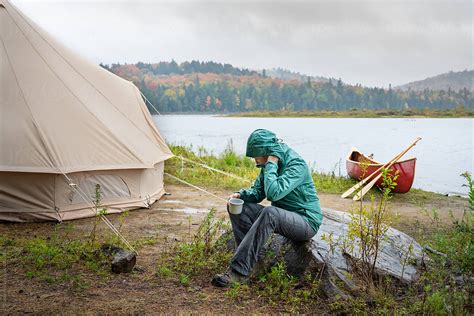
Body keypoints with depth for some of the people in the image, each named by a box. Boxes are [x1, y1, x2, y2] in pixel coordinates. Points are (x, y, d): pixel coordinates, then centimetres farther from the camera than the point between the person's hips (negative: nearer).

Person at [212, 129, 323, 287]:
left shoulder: (296, 164, -20)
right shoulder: (269, 164, 4)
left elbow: (274, 192, -34)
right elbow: (257, 192, 11)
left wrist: (271, 165, -24)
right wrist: (241, 194, -9)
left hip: (307, 222, -8)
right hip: (282, 217, 9)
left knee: (270, 212, -37)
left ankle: (239, 271, -35)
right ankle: (250, 257, -15)